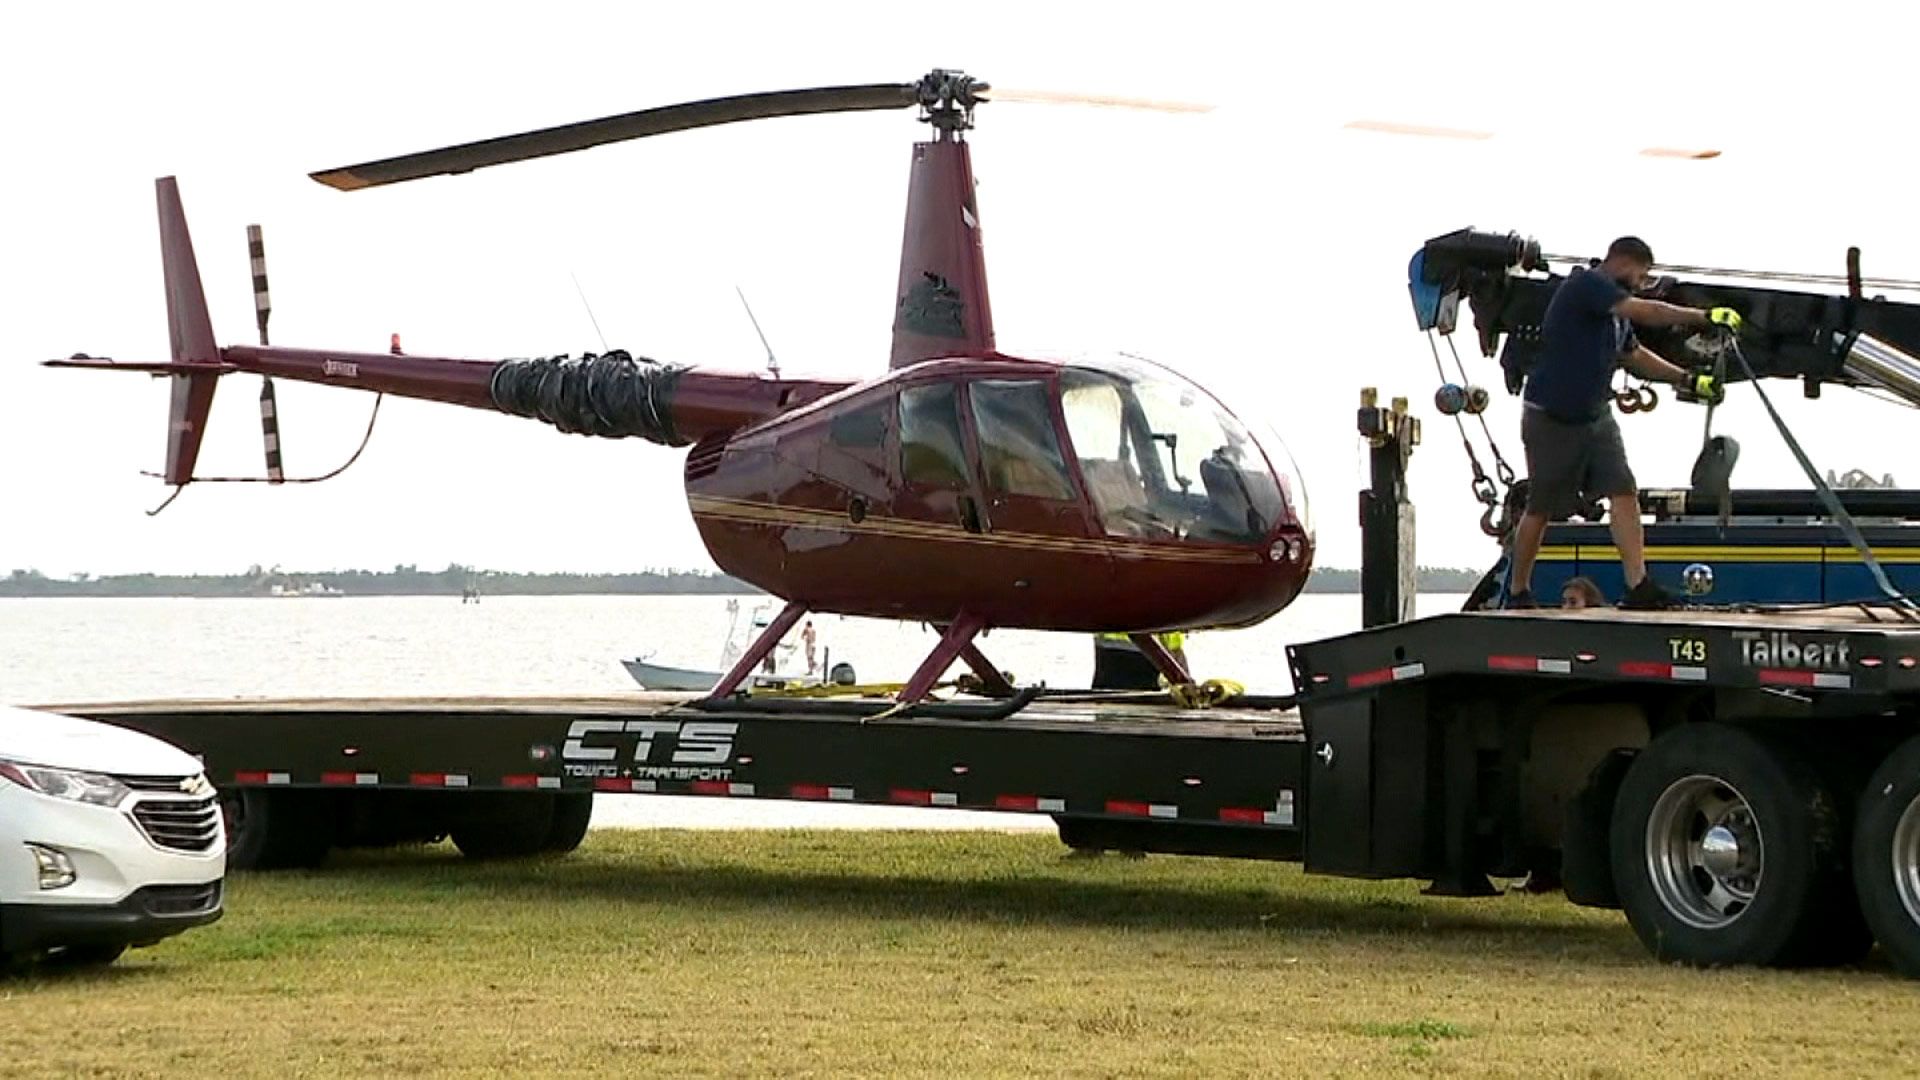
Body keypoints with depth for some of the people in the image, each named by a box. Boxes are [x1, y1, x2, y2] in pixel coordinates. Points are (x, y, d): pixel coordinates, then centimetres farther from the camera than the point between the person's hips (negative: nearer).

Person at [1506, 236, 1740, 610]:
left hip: (1594, 417, 8)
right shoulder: (1585, 285, -16)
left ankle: (1638, 586, -14)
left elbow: (1636, 355, 26)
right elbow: (1646, 312, -26)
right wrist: (1704, 317, -22)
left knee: (1624, 493, -8)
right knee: (1540, 509, 2)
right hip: (1551, 418, -8)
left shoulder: (1618, 311, 13)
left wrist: (1688, 380, 18)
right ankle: (1517, 593, 16)